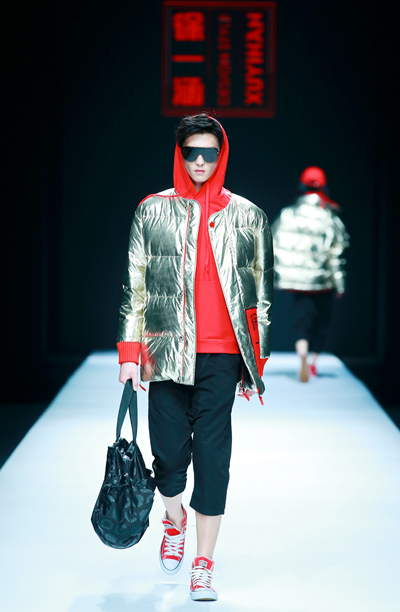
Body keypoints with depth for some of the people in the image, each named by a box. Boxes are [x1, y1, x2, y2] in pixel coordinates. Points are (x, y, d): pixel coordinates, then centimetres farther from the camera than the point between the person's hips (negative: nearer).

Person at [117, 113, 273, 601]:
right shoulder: (152, 212, 7)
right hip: (166, 352, 1)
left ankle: (203, 566, 3)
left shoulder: (247, 217, 8)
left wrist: (255, 363, 8)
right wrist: (129, 354, 2)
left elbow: (261, 293, 11)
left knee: (212, 455, -4)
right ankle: (174, 522, 35)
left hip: (221, 354, 0)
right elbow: (134, 286, 8)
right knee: (169, 450, 3)